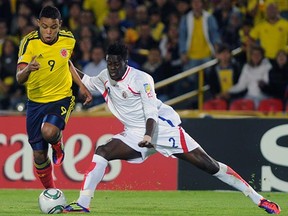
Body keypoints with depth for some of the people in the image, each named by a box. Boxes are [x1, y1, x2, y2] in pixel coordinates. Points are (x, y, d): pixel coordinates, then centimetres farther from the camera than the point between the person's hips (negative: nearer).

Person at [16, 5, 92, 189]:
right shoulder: (29, 42, -16)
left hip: (61, 98, 0)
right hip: (35, 102, 0)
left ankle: (58, 145, 6)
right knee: (39, 155, 3)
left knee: (49, 132, -31)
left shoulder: (68, 40, -7)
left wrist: (81, 85, 9)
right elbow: (19, 78, -25)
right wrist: (27, 69, -47)